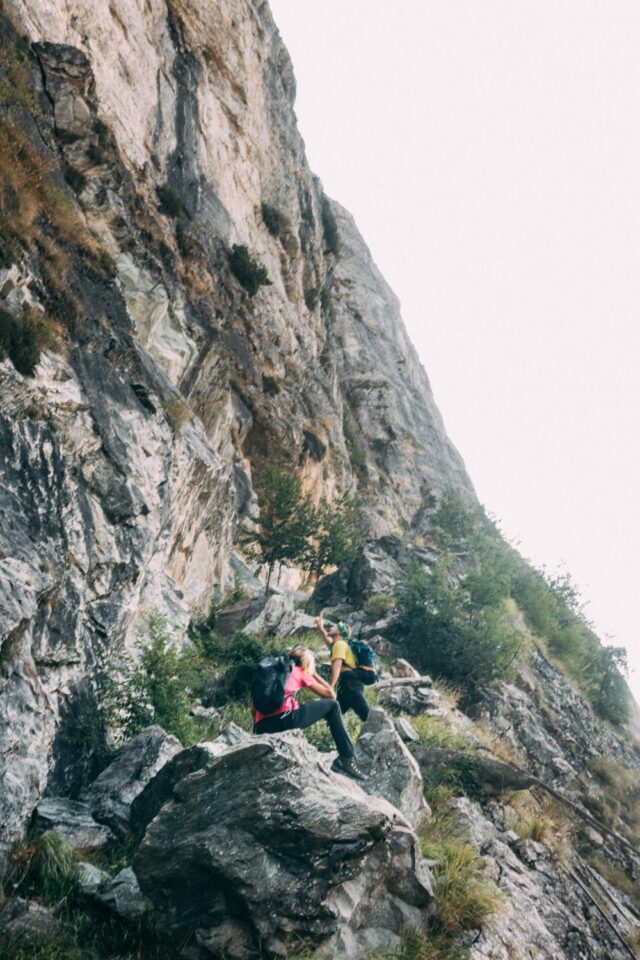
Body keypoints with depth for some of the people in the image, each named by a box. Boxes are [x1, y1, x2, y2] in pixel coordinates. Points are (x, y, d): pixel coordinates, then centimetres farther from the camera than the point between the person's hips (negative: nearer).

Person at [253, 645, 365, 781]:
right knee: (332, 705, 15)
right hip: (285, 718, -5)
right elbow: (331, 694, 21)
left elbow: (255, 710, 23)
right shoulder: (300, 671, 15)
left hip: (262, 729, 5)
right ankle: (346, 759, 12)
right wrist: (314, 674, 33)